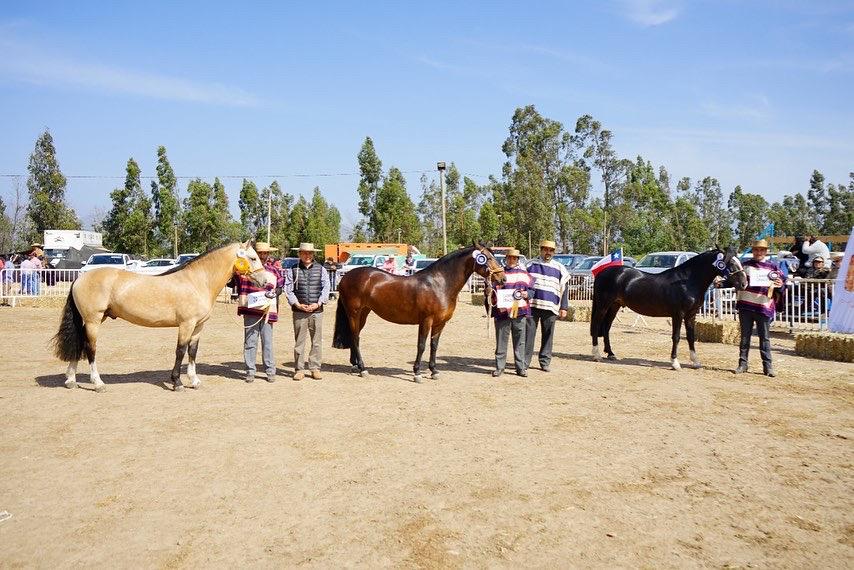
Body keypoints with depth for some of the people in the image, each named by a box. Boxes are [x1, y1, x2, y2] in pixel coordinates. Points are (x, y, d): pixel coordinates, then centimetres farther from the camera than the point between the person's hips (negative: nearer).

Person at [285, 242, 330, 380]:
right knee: (299, 341, 4)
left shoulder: (321, 269, 6)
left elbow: (326, 288, 1)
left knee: (317, 341, 6)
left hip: (317, 310, 1)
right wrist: (298, 305, -11)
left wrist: (318, 304, -10)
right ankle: (299, 370, 10)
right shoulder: (293, 270, 3)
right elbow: (288, 290, -1)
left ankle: (315, 368, 15)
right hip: (299, 311, -1)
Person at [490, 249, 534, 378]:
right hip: (502, 312, -1)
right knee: (501, 341, 3)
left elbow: (531, 290, 14)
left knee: (520, 341, 6)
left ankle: (521, 368, 12)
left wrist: (526, 294, -6)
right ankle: (499, 367, 11)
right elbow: (491, 290, 7)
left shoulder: (524, 274, 13)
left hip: (520, 311, 2)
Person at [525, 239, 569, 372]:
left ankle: (545, 362, 16)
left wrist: (564, 307, 6)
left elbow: (564, 289, 11)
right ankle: (524, 362, 5)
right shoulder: (530, 264, 8)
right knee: (528, 333, -1)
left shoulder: (560, 268, 9)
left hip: (550, 307, 1)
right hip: (531, 305, -1)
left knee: (548, 335, 6)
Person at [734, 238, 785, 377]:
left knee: (764, 338, 3)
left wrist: (780, 285, -15)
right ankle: (742, 363, 13)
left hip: (764, 307, -1)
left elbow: (782, 283, 6)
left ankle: (767, 366, 9)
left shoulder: (772, 267, 5)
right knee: (745, 336, 7)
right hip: (745, 306, 2)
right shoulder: (745, 265, 9)